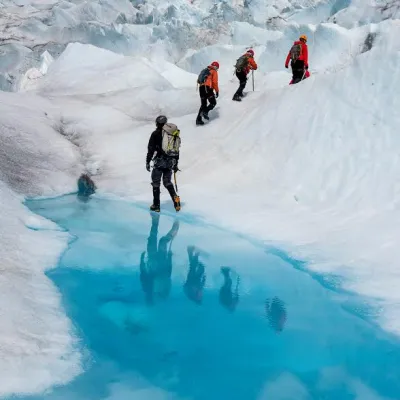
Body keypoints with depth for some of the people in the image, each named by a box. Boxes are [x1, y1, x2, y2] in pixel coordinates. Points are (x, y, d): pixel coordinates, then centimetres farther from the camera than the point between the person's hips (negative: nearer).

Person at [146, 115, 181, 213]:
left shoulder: (156, 133, -2)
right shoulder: (175, 134, 14)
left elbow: (151, 149, -5)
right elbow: (177, 150, 17)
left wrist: (148, 161, -1)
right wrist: (175, 164, 23)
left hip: (160, 161, -5)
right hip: (170, 162, 5)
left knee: (156, 182, 6)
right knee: (167, 182, 17)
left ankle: (156, 205, 8)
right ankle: (175, 198, -4)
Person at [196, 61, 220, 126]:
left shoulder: (205, 70, 23)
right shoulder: (214, 72, 4)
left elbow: (199, 80, 21)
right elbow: (215, 82, -5)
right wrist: (217, 91, 0)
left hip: (201, 88, 7)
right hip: (208, 88, -7)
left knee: (203, 104, 14)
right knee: (213, 103, 5)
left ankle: (198, 119, 3)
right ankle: (205, 111, -20)